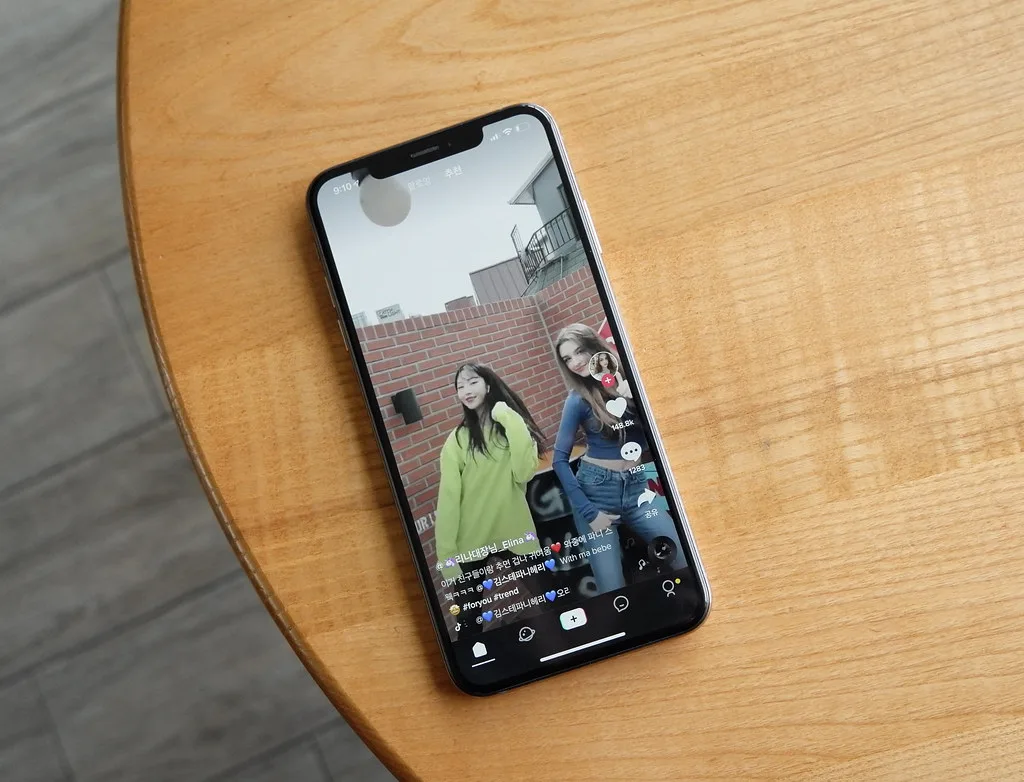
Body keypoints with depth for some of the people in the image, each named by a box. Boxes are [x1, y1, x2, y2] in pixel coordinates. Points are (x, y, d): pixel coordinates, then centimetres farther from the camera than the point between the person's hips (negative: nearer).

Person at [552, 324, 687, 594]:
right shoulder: (578, 399, -4)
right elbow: (560, 460, -3)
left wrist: (637, 396, -18)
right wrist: (587, 511, -8)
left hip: (637, 486, 3)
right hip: (597, 490, -2)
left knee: (689, 559, -9)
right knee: (612, 587, -8)